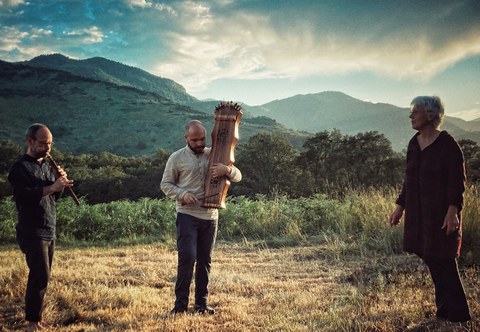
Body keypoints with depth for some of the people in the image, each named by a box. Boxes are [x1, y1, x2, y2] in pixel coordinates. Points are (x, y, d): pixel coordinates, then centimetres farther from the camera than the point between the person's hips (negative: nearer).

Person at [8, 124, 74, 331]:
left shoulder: (47, 166, 16)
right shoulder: (20, 167, -8)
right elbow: (24, 195, -21)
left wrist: (61, 182, -4)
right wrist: (51, 187, -29)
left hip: (49, 231, 8)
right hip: (32, 232, -7)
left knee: (42, 276, 8)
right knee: (40, 276, -13)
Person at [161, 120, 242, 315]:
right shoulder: (177, 158, 0)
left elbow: (238, 176, 7)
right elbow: (166, 184, 4)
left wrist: (227, 170, -17)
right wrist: (183, 194, -15)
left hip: (210, 216, 3)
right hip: (187, 215, -3)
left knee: (205, 260, 8)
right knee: (187, 257, -13)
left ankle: (201, 303, 18)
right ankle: (180, 303, -2)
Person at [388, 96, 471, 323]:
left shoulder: (447, 144, -12)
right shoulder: (414, 143, 9)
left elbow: (458, 181, -14)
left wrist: (452, 211, -22)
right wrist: (400, 207, 15)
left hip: (441, 214, -7)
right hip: (418, 214, 7)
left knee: (444, 264, -3)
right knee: (432, 263, 10)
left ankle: (457, 315, 8)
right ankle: (444, 311, 21)